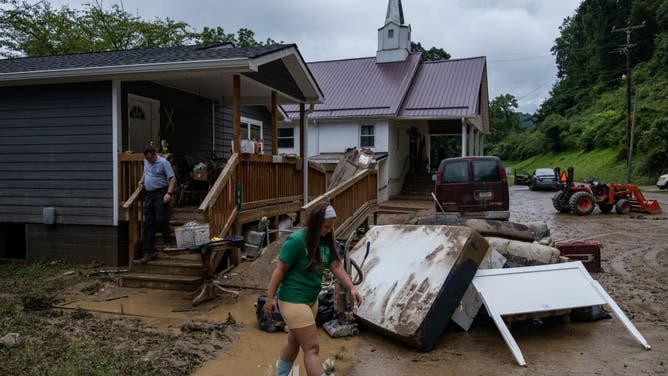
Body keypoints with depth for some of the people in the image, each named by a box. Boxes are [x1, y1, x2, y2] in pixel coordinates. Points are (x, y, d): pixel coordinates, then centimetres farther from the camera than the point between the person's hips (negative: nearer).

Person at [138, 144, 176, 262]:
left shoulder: (163, 162, -11)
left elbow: (172, 178, -15)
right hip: (149, 195, 7)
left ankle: (168, 242, 12)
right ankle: (149, 252, 7)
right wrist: (142, 180, 18)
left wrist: (169, 193, -24)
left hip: (161, 194, -7)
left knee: (161, 221, -12)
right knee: (148, 224, 4)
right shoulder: (146, 161, 11)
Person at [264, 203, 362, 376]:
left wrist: (351, 288, -7)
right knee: (312, 347, -5)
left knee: (294, 342, 22)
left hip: (312, 300, 8)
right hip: (293, 301, -8)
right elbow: (280, 269, -18)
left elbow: (336, 266, 3)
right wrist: (270, 298, -16)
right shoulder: (296, 240, -21)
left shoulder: (325, 241, 2)